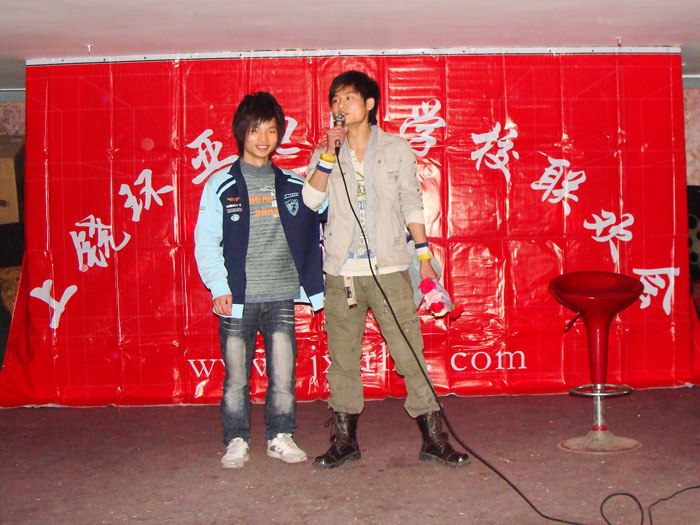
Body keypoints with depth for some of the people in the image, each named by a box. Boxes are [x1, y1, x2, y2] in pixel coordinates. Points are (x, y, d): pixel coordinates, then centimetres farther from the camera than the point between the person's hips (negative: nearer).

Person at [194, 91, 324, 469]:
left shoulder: (292, 185, 12)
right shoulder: (221, 186, 4)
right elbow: (205, 242, 2)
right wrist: (218, 287, -9)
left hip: (281, 296, 2)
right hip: (238, 299, -2)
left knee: (283, 373, 2)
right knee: (236, 376, 4)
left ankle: (280, 437, 18)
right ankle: (236, 442, 17)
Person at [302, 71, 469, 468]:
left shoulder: (398, 150, 8)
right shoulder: (326, 155, 11)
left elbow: (412, 204, 10)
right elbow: (311, 200, -4)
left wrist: (424, 255, 5)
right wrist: (329, 154, -10)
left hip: (389, 268, -2)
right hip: (341, 271, 2)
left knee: (410, 352, -3)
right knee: (343, 356, 6)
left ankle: (433, 438, 6)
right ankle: (345, 439, 19)